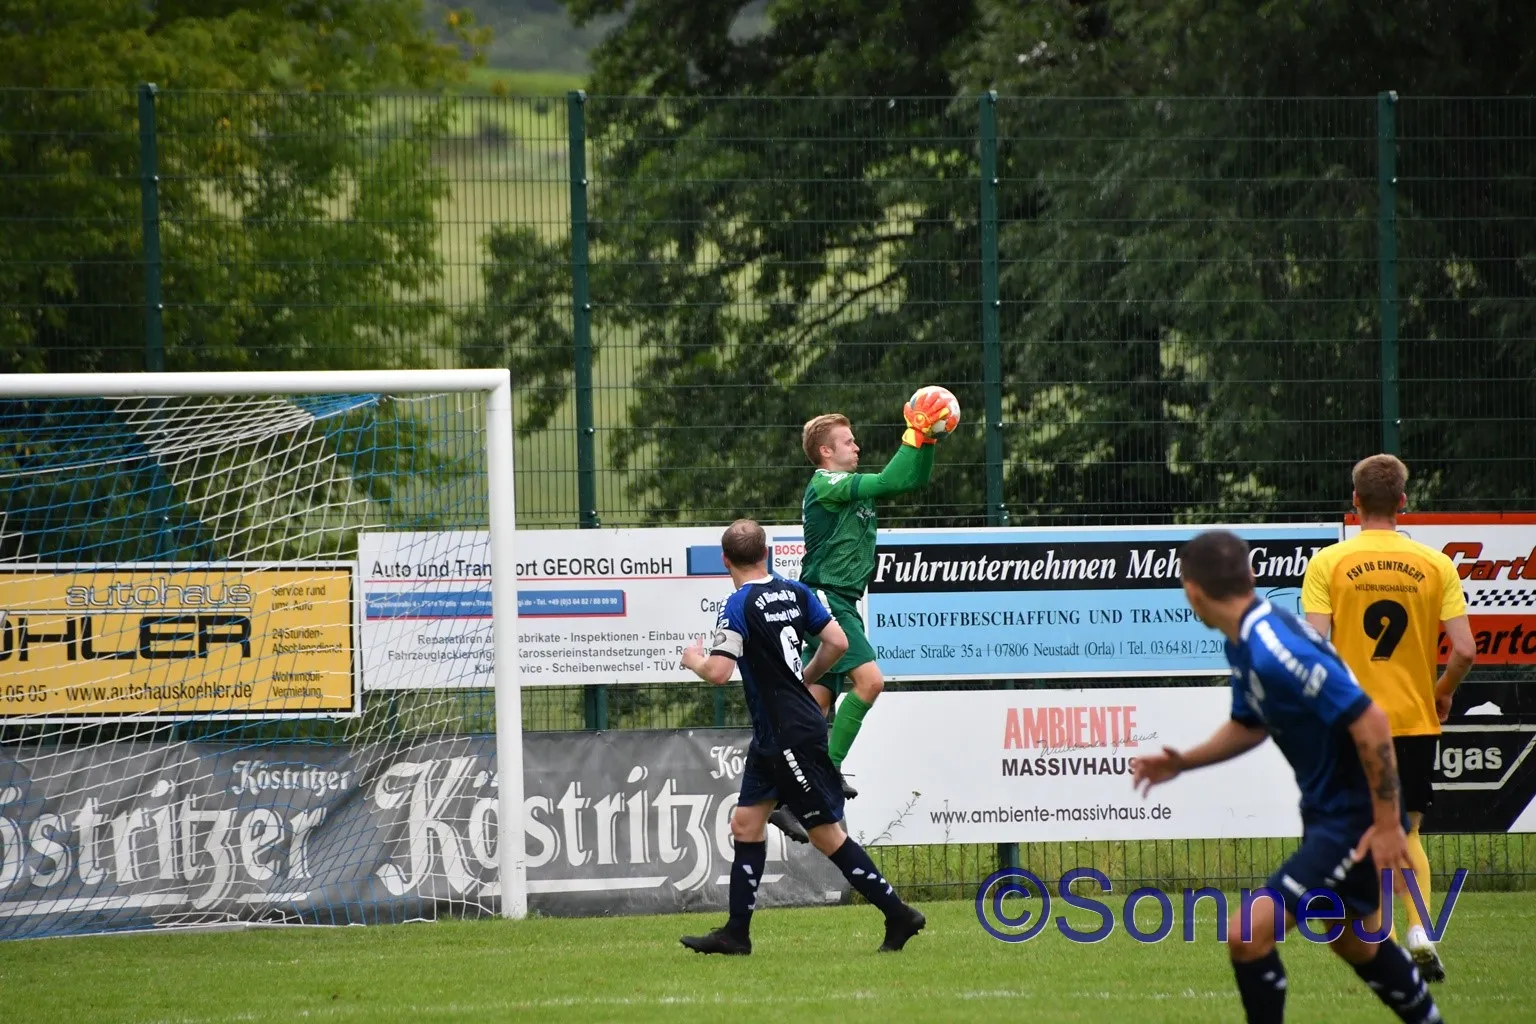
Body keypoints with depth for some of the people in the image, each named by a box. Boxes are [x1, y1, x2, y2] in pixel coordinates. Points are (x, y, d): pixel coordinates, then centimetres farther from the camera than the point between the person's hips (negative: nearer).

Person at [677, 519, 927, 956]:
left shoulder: (739, 607, -18)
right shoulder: (795, 592, 6)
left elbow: (719, 673, -24)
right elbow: (837, 642, 6)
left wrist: (694, 660, -2)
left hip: (792, 737, -9)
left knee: (827, 834, -4)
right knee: (746, 823, 11)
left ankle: (898, 915, -1)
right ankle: (736, 933, 11)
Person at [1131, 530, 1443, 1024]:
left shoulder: (1276, 649, -27)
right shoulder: (1243, 644, 4)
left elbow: (1369, 721, -29)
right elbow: (1249, 725, 22)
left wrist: (1388, 823, -25)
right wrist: (1183, 762, 8)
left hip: (1355, 821, -10)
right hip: (1325, 812, 10)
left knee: (1247, 935, -13)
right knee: (1353, 942, 27)